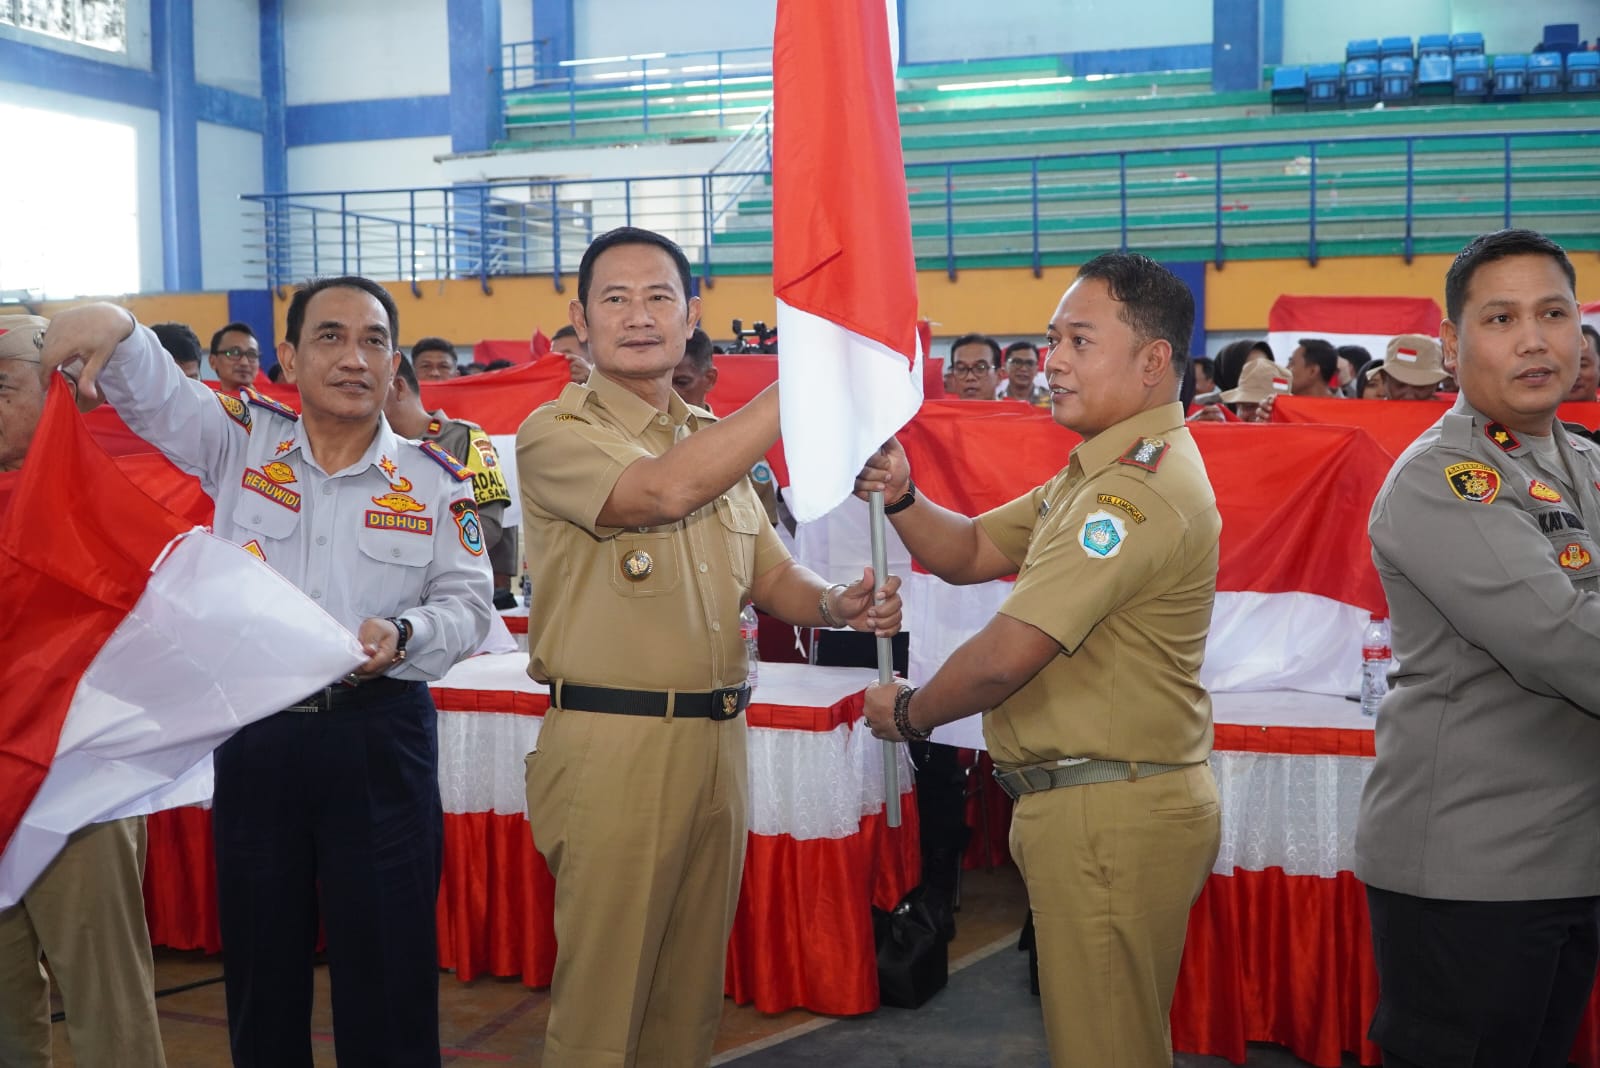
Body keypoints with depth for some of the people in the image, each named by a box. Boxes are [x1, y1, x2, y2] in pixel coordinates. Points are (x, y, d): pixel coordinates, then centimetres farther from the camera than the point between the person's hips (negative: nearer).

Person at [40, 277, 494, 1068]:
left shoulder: (434, 480, 0)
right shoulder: (240, 443, 4)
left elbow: (467, 604, 1)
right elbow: (150, 388, -5)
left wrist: (405, 636, -20)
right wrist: (112, 326, -26)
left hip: (379, 742, -1)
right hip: (254, 738, 2)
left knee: (387, 975, 4)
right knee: (259, 969, 15)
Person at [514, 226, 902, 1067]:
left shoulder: (717, 438, 14)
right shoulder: (555, 433, -7)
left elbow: (771, 575, 16)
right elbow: (663, 491, -26)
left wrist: (835, 605, -7)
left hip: (717, 739, 6)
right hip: (612, 743, -6)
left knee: (691, 996, 16)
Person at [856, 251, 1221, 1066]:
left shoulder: (1138, 490, -22)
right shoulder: (1104, 470, 15)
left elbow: (1005, 657, -24)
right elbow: (970, 554, 16)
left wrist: (909, 711, -5)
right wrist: (902, 497, -4)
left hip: (1110, 816, -11)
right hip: (1087, 807, 11)